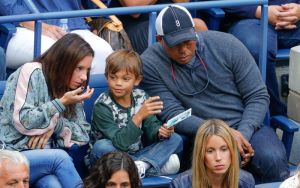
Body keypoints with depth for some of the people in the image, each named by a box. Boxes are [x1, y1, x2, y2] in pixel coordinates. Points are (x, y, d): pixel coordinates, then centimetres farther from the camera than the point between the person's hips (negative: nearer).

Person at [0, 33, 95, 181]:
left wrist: (55, 125, -15)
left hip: (43, 151, 7)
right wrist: (62, 102, -19)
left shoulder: (71, 87, 8)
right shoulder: (32, 73, -11)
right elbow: (22, 122, -19)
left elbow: (84, 133, 2)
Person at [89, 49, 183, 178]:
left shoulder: (141, 97, 0)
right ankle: (158, 164, -28)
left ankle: (141, 166, -28)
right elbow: (120, 143, -27)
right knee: (101, 147, -36)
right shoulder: (102, 106, -18)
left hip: (136, 154, 5)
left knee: (175, 139, -6)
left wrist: (160, 132, -24)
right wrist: (139, 116, -38)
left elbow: (151, 129, 0)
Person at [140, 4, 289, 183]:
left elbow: (258, 96, 2)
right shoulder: (149, 65, -6)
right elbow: (172, 114, -11)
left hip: (248, 127, 2)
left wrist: (243, 135, -15)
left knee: (272, 159, -30)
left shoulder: (226, 45, -2)